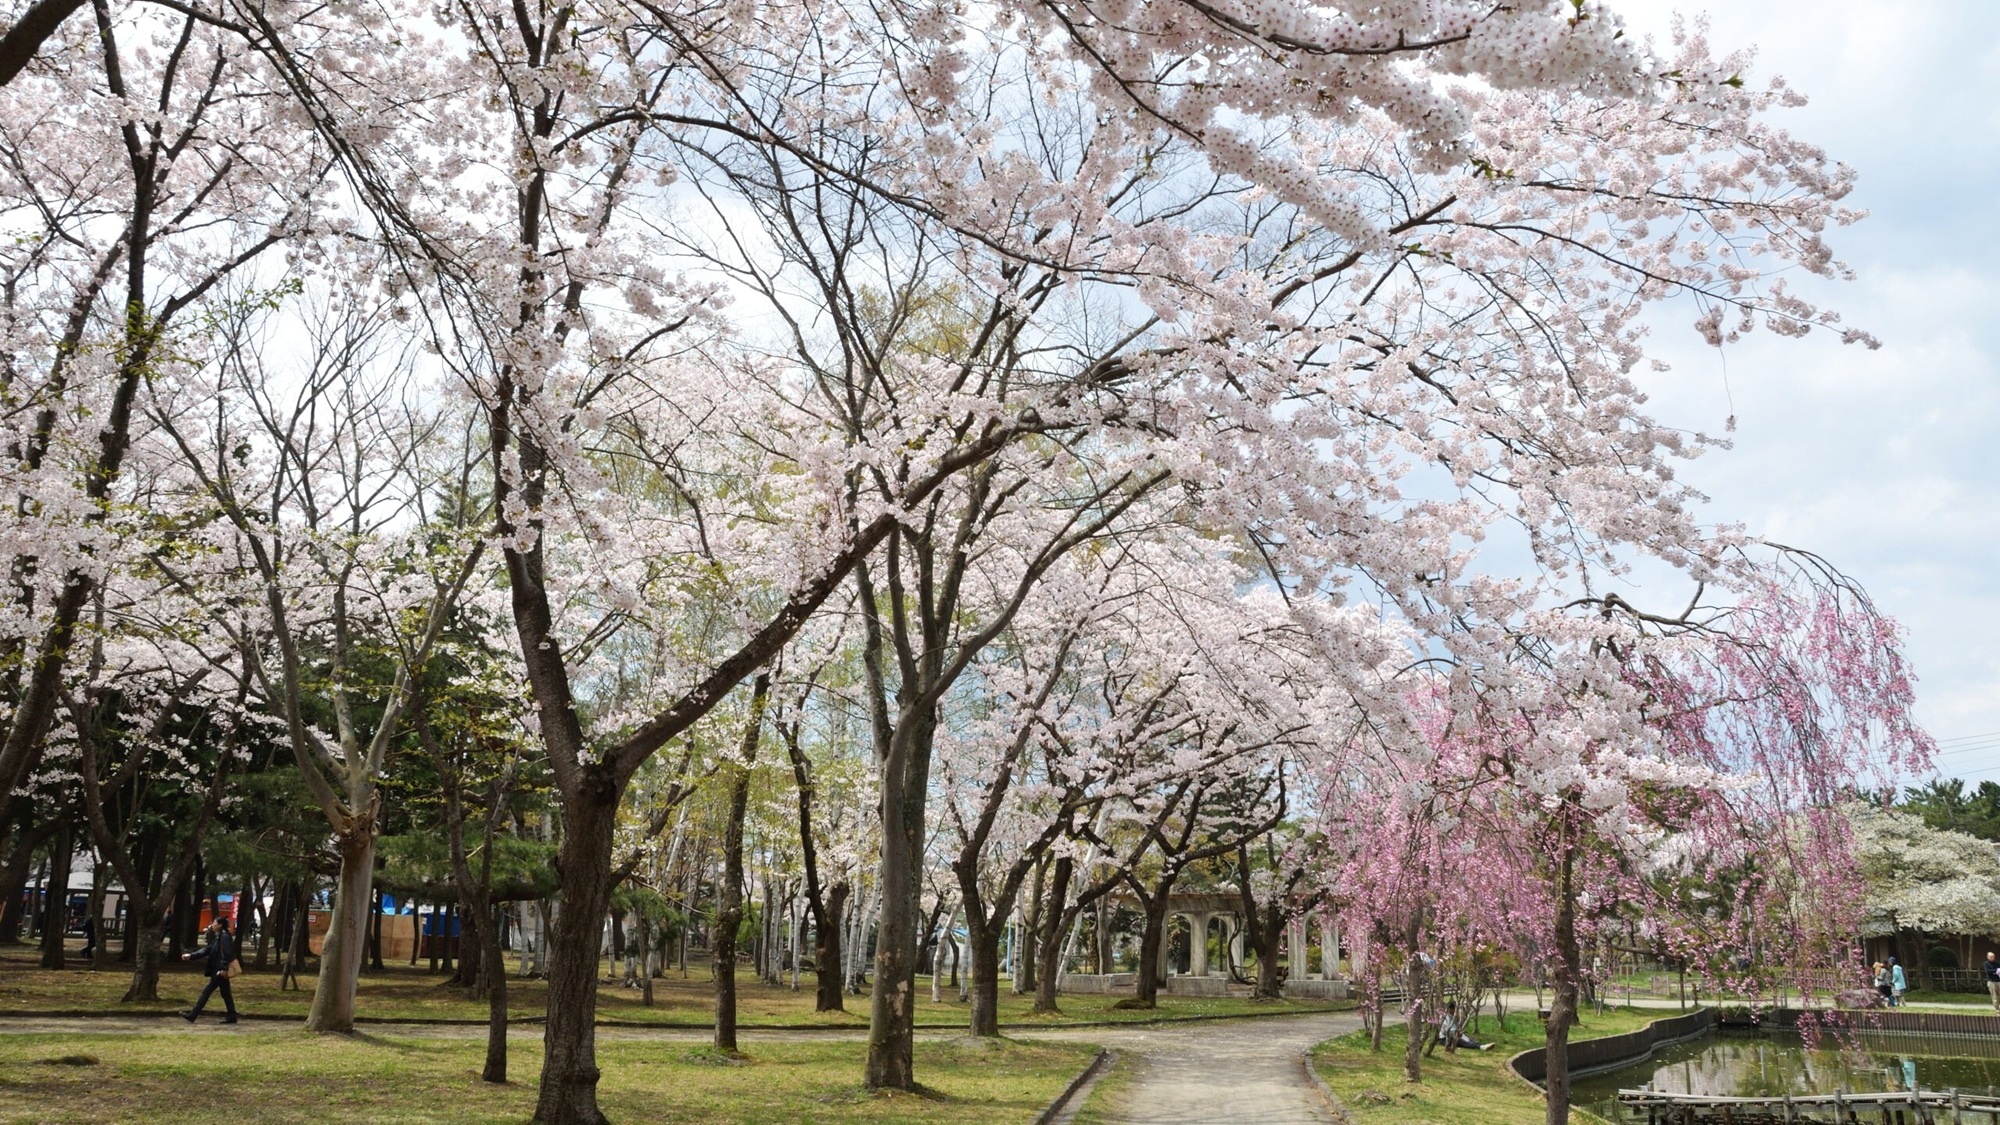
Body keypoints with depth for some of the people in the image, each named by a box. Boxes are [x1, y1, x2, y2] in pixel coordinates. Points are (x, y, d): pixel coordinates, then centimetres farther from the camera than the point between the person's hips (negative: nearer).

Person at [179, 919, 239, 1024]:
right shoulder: (217, 937, 16)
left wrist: (224, 968, -25)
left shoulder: (224, 937, -15)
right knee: (225, 993, 10)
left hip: (221, 971, -10)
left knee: (207, 992, -4)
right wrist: (191, 955, 13)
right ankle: (231, 1016, 12)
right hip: (218, 970, 10)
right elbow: (207, 950, 18)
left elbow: (227, 954, -21)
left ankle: (192, 1015, 1)